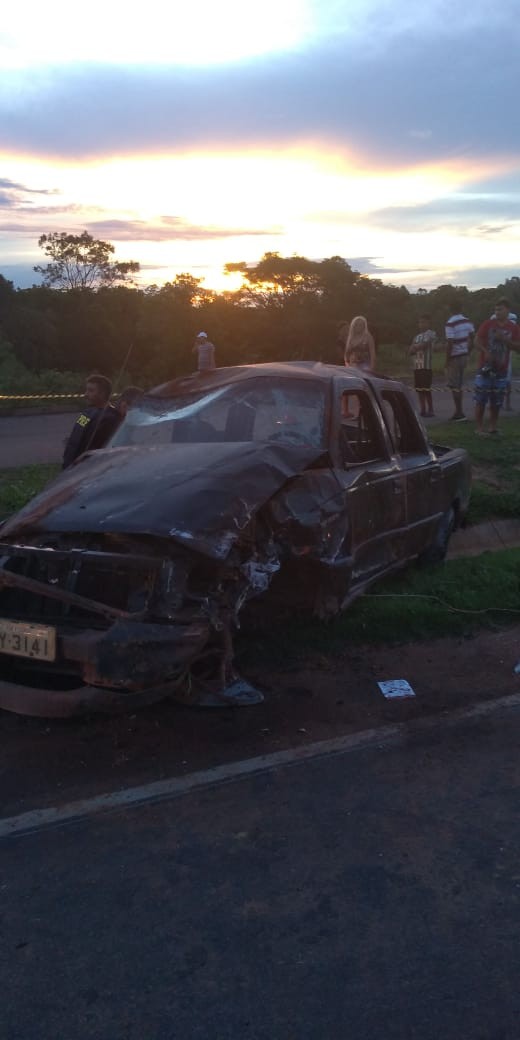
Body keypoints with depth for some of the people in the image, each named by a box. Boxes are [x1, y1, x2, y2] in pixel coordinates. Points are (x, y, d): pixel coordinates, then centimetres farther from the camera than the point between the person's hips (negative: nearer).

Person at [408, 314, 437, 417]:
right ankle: (423, 410, 10)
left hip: (427, 366, -7)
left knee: (426, 389, -8)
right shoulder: (417, 336, 20)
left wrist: (414, 347, 2)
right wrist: (417, 348, -6)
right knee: (419, 389, 5)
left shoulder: (431, 334, -1)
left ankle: (430, 410, -3)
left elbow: (424, 345, -15)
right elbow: (410, 352, 14)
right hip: (417, 366, 7)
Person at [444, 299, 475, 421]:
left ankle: (460, 413, -1)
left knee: (454, 386, 0)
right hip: (464, 356, 7)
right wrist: (468, 353, 17)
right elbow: (472, 339, 9)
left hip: (454, 357, -7)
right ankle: (458, 412, 24)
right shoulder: (468, 322, 5)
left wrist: (447, 360, -13)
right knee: (459, 385, 17)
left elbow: (450, 343, -20)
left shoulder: (450, 323, -17)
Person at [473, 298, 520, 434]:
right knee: (480, 400, -5)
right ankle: (479, 427, -1)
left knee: (496, 402, 6)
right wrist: (486, 352, -20)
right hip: (485, 368, -2)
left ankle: (493, 427, 16)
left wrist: (504, 339, -13)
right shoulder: (487, 324, 0)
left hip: (501, 369, 2)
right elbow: (477, 341, -2)